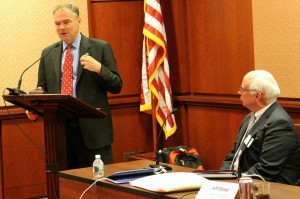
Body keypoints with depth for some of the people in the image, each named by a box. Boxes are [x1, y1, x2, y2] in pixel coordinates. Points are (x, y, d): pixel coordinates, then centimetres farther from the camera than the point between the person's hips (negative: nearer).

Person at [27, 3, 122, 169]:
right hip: (59, 127, 3)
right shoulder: (48, 54, 13)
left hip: (92, 128, -3)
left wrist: (99, 68, -17)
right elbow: (42, 89, 15)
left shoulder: (100, 48, 3)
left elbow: (116, 86, 2)